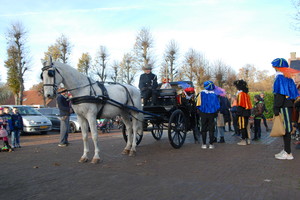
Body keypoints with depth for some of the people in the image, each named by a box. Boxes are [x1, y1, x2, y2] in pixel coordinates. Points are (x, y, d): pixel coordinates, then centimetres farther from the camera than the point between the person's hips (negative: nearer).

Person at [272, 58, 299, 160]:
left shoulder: (280, 77, -12)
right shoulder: (288, 78, 16)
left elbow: (280, 94, -18)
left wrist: (276, 108, -18)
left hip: (284, 107, -10)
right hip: (288, 105, 10)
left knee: (286, 129, -6)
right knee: (286, 128, 14)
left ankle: (288, 153, -2)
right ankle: (286, 149, 22)